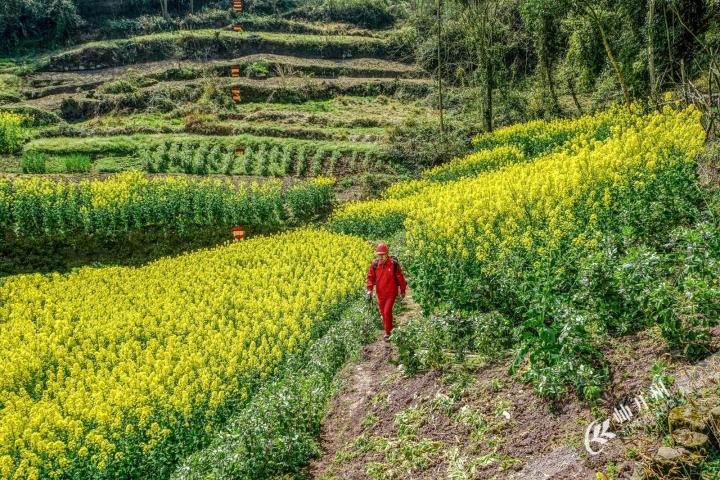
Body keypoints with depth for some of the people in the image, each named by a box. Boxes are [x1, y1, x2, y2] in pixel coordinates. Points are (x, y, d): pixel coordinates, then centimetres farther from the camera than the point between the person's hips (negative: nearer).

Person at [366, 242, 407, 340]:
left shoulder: (394, 263, -12)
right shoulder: (375, 264, -4)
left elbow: (400, 278, -3)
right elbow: (370, 277, 1)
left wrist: (403, 291, 4)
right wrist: (369, 290, -11)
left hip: (391, 293, -4)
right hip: (380, 293, 4)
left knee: (387, 311, -12)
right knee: (383, 312, 13)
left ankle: (388, 332, 3)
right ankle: (388, 329, 31)